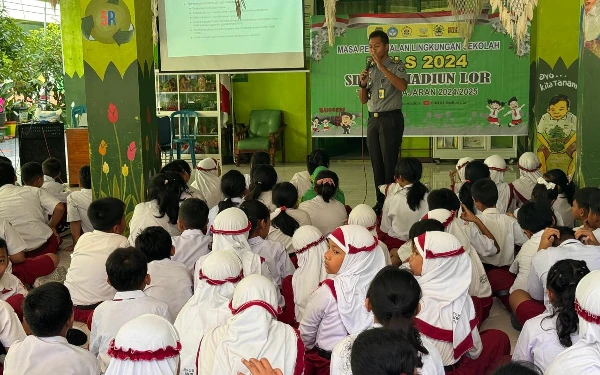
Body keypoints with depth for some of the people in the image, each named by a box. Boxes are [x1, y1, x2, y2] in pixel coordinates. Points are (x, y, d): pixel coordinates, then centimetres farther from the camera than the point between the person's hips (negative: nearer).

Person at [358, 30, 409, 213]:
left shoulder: (396, 66, -4)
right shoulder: (369, 69, 13)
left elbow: (402, 86, -25)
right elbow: (363, 100, 15)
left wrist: (382, 67, -24)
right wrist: (362, 84, -4)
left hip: (391, 119, -6)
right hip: (373, 119, 6)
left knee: (389, 163, -6)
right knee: (376, 163, 8)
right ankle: (380, 201, 15)